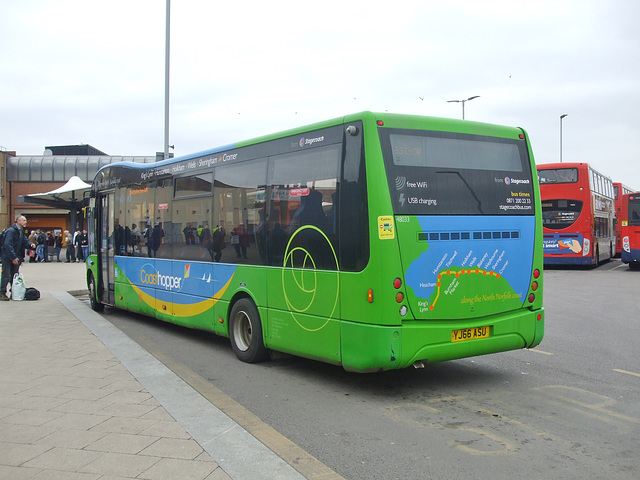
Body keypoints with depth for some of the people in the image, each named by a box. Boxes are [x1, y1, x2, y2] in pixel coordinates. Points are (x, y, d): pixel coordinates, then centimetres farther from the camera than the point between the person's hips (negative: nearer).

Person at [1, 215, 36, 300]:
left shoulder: (21, 231, 11)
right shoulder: (11, 230, -16)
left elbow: (24, 242, 14)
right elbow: (8, 244, -20)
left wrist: (30, 245, -10)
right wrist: (13, 257, -22)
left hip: (16, 257, 8)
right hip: (7, 257, -8)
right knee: (6, 276, -6)